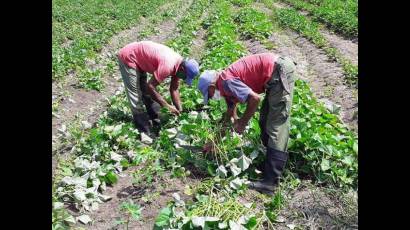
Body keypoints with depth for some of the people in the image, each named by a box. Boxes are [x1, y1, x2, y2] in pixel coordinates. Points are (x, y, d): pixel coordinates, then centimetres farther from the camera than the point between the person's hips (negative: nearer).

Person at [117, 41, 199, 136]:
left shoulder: (178, 64, -6)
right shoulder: (168, 66, -34)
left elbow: (174, 89, 3)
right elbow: (150, 87, -28)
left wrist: (180, 111, 0)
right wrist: (167, 106, -22)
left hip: (139, 59, 9)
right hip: (128, 57, -9)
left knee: (146, 93, 13)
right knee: (136, 95, -7)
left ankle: (157, 124, 23)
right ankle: (146, 133, -1)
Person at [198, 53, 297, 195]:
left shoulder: (226, 82, -12)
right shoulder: (226, 85, 17)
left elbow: (254, 98, -22)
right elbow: (230, 116, 26)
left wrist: (243, 122, -7)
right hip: (277, 72, 10)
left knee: (276, 126, -13)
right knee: (264, 122, 16)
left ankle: (270, 182, -12)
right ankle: (271, 160, 26)